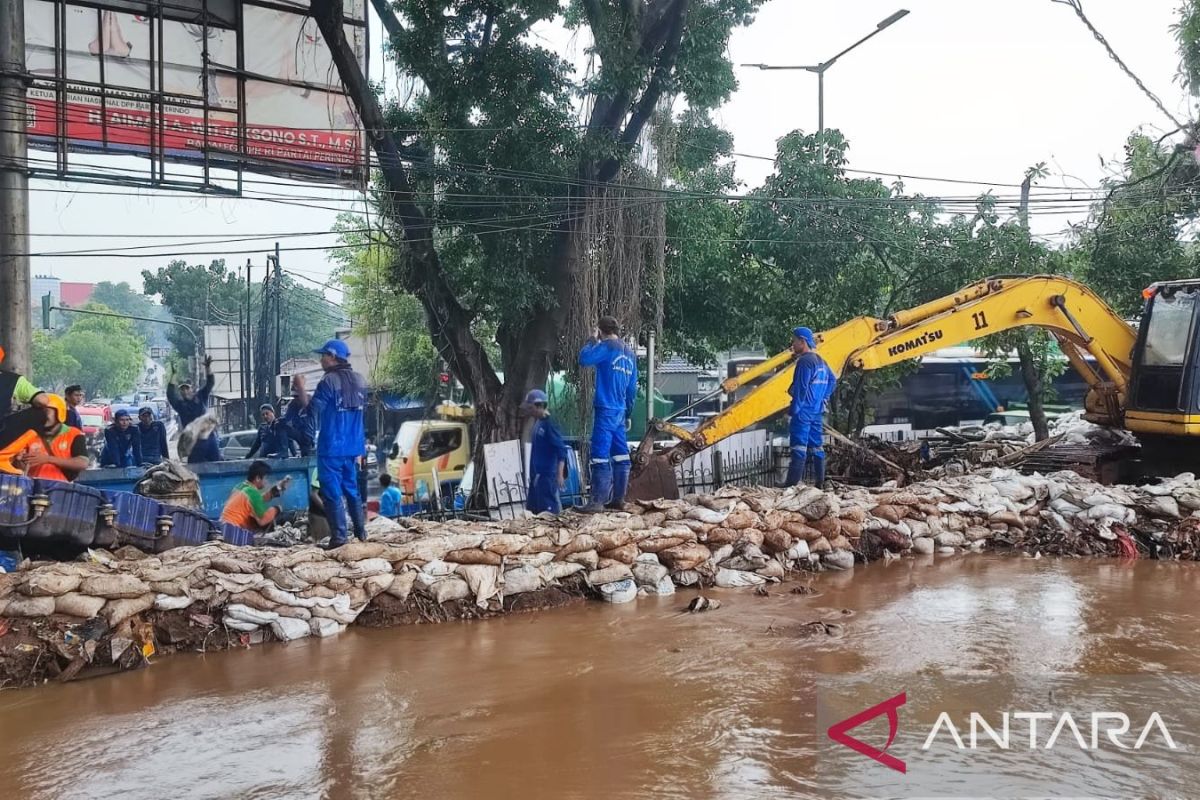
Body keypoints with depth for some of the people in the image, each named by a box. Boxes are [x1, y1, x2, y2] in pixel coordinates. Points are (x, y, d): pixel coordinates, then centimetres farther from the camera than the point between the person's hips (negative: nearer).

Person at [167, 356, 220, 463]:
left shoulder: (200, 397, 10)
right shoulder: (180, 404, 6)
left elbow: (210, 383, 4)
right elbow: (170, 394, -9)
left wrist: (208, 367, -10)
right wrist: (173, 375, -15)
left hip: (209, 435, 2)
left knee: (216, 461, 4)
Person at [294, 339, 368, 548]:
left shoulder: (329, 381, -14)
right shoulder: (360, 381, 9)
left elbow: (313, 407, -15)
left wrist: (300, 388, -5)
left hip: (331, 447, -7)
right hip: (352, 446, 7)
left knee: (332, 492, -2)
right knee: (351, 488, 17)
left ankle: (339, 536, -4)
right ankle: (361, 531, 20)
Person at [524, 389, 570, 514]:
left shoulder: (550, 424, -12)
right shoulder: (538, 424, 13)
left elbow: (561, 450, -17)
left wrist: (560, 475, -21)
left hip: (547, 476, -9)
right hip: (537, 475, 9)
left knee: (549, 509, -9)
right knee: (532, 510, 11)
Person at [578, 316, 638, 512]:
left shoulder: (607, 347, -8)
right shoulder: (630, 353, 15)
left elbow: (584, 359, -18)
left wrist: (592, 341, 0)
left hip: (605, 410, -8)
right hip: (621, 412, 8)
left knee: (600, 456, -9)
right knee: (621, 456, 10)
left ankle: (598, 501, -12)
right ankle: (618, 499, 13)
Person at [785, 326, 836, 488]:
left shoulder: (804, 361, -14)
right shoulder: (820, 361, 15)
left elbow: (801, 389, -18)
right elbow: (832, 381, 23)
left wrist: (793, 411, -16)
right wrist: (824, 399, 20)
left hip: (803, 412, -9)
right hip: (817, 412, 9)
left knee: (799, 449, -10)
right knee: (816, 447, 10)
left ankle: (792, 485, -12)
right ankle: (819, 483, 11)